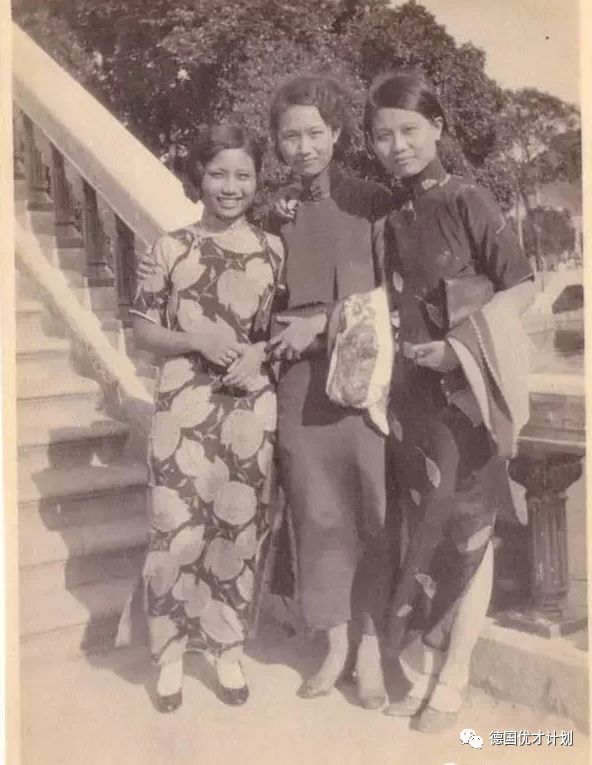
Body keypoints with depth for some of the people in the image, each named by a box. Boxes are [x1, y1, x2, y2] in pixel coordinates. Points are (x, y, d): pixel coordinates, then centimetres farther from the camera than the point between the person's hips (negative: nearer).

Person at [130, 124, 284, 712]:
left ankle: (228, 649, 28)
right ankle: (171, 651, 22)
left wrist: (261, 352, -9)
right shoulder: (170, 250, 1)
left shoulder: (273, 250, 6)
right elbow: (143, 331, 3)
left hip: (251, 409, 2)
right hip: (184, 407, -1)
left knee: (239, 527, 9)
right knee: (178, 526, -1)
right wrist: (196, 339, -14)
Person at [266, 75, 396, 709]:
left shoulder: (374, 203, 3)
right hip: (299, 380, 2)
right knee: (318, 516, 7)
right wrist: (275, 343, -5)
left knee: (375, 513, 1)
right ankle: (334, 646, 21)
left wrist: (322, 325, -8)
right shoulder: (273, 211, 10)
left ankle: (369, 646, 16)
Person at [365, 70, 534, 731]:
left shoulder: (467, 202, -6)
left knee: (464, 534, 3)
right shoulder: (389, 220, 10)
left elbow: (520, 287, -8)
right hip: (409, 391, 5)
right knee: (419, 531, 10)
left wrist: (461, 348, -17)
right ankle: (420, 668, 24)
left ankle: (449, 682, 16)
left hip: (465, 390, -5)